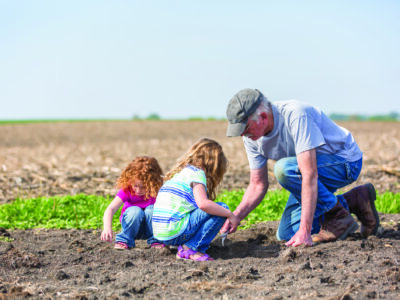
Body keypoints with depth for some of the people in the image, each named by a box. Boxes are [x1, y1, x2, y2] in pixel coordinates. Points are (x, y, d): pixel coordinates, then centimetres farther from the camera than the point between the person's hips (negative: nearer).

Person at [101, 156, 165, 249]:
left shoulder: (156, 191, -21)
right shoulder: (126, 190, -24)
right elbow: (111, 209, -34)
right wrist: (107, 227, -51)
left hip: (150, 228, 1)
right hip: (133, 225, -1)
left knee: (152, 209, -30)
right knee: (135, 210, -32)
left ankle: (156, 240, -13)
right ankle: (123, 240, -15)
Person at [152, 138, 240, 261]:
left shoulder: (180, 172, 23)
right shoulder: (196, 173, -5)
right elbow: (203, 203, -22)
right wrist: (230, 215, -10)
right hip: (175, 232, -9)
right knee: (222, 208, -8)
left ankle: (184, 246, 7)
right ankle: (191, 248, -8)